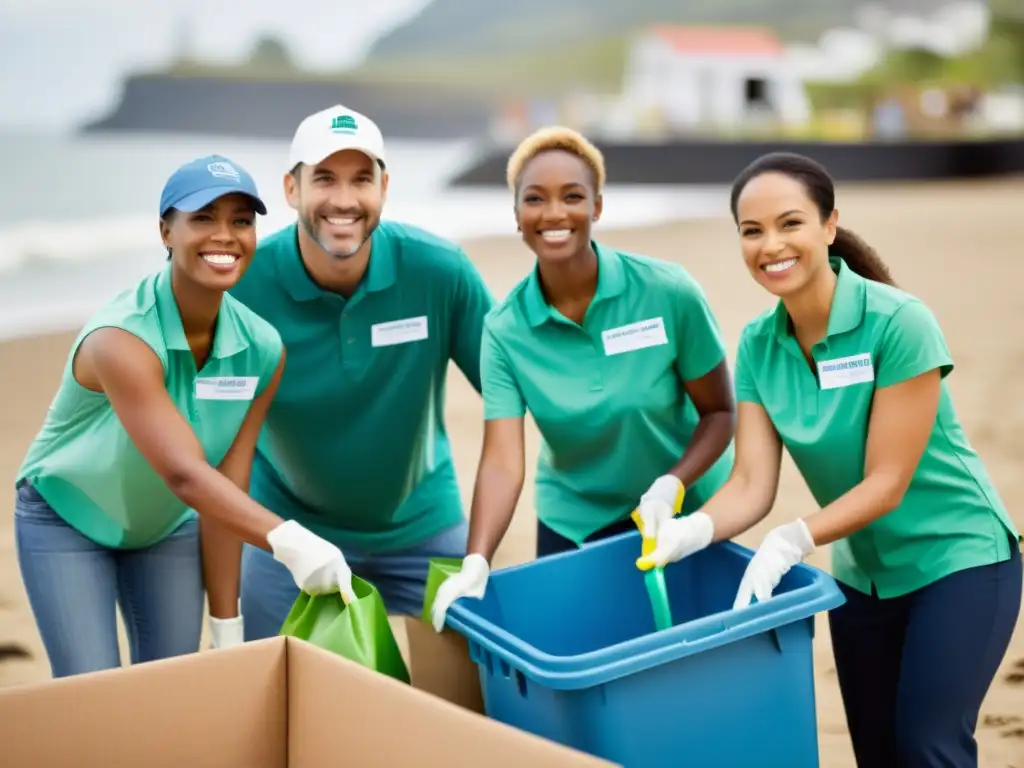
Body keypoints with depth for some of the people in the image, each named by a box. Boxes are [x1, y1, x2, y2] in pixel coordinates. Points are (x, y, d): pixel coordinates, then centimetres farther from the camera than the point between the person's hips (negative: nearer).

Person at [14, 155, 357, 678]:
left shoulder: (262, 349, -16)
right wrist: (286, 539, -57)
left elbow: (225, 488, -15)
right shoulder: (122, 339, -33)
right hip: (67, 520, -4)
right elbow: (185, 475, -42)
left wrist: (226, 627, -15)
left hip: (167, 526, 5)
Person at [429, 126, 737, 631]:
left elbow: (719, 412, -9)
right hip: (573, 527, 1)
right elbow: (502, 460, -21)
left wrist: (671, 486, -25)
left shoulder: (669, 292, -18)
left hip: (687, 515, -1)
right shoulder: (505, 329, -13)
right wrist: (475, 564, -35)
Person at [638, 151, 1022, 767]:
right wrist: (693, 529, -32)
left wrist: (792, 541, -36)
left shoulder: (898, 322, -23)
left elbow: (887, 481, -23)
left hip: (957, 559, -5)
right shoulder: (758, 345, -7)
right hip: (863, 572, 5)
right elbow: (752, 484, -12)